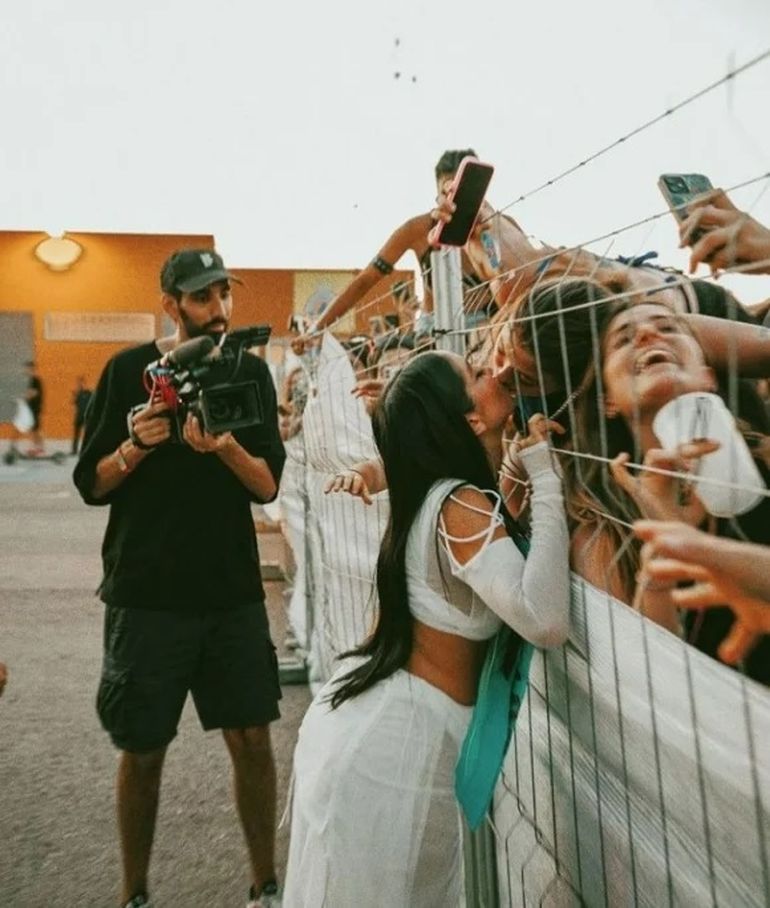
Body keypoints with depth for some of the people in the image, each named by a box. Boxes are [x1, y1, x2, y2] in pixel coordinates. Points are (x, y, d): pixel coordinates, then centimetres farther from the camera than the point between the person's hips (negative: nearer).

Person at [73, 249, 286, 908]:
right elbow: (91, 485, -1)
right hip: (146, 595, -1)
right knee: (143, 750, 9)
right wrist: (136, 446, -19)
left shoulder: (249, 371, 2)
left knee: (252, 738, 6)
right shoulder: (129, 371, -2)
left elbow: (268, 486, -3)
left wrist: (224, 446, -22)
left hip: (233, 592, 2)